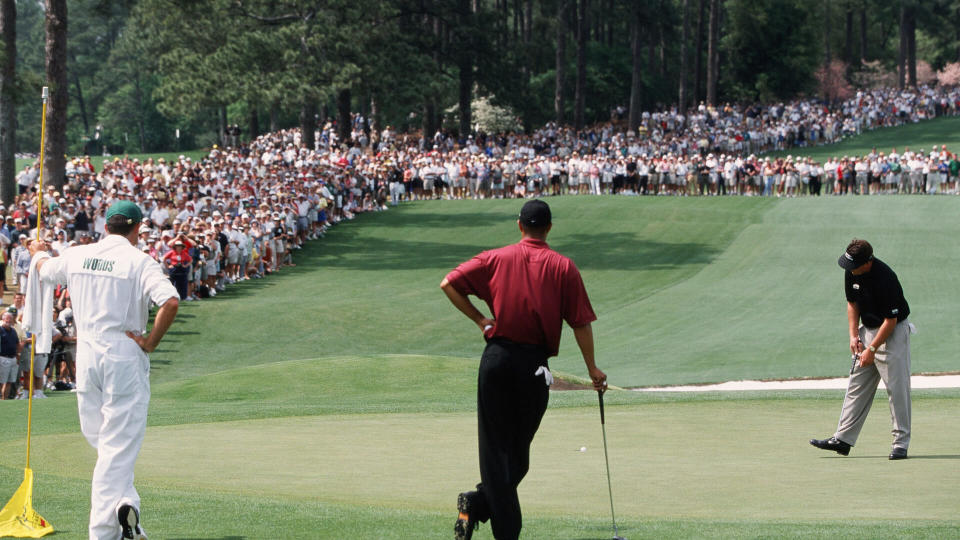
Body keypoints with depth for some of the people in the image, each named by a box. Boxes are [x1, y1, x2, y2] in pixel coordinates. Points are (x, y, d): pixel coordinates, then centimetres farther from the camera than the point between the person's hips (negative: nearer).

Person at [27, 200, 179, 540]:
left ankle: (122, 500, 6)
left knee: (99, 438, 18)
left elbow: (44, 270, 27)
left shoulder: (77, 256, 5)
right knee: (119, 444, -3)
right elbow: (170, 301, -25)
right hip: (125, 357, -4)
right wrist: (151, 342, -12)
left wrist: (39, 252, 50)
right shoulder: (139, 261, -9)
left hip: (87, 355, 4)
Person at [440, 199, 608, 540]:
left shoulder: (495, 259, 4)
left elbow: (449, 284, -2)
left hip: (497, 356, 1)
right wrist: (592, 368, 8)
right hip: (535, 364, -1)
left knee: (496, 445, 5)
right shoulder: (563, 268, 1)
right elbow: (581, 323, -1)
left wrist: (480, 320, 5)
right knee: (519, 448, 9)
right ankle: (479, 504, -7)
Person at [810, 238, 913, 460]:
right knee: (857, 387, 7)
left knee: (897, 388, -8)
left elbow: (891, 320, -22)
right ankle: (843, 439, 9)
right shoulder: (851, 272, -6)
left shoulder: (885, 279, -28)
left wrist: (872, 349, -20)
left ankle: (901, 443, -3)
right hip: (868, 330, 8)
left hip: (893, 333, -8)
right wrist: (854, 335, 0)